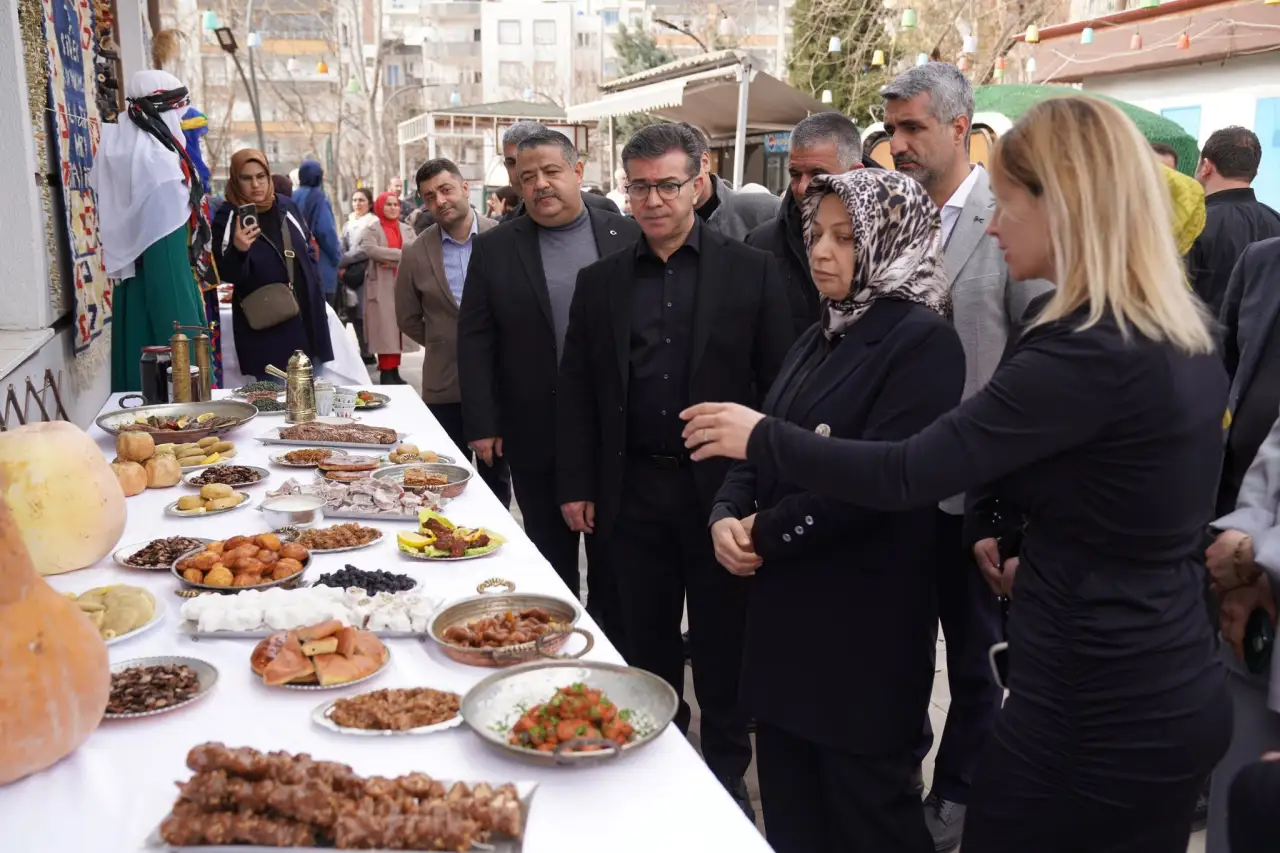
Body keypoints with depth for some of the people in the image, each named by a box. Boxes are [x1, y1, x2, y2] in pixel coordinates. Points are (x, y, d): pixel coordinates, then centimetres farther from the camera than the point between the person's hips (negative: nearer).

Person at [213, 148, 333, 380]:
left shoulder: (287, 207, 7)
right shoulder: (227, 218, -7)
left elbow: (308, 251, 20)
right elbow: (227, 275, -10)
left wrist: (314, 291, 11)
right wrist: (238, 250, -29)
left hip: (305, 316, 5)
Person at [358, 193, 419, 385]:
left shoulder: (407, 230, 14)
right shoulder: (371, 230, 3)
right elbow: (370, 249, -17)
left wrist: (390, 260, -15)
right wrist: (400, 254, -18)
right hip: (382, 286, -4)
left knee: (398, 328, 5)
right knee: (385, 330, -7)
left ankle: (394, 371, 10)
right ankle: (386, 373, -5)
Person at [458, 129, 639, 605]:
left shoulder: (627, 237, -1)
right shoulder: (494, 249, 1)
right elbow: (474, 341, 1)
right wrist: (481, 426, -4)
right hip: (536, 437, 0)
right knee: (552, 557, 12)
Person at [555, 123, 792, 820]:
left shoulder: (751, 272, -2)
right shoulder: (600, 281, 6)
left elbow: (778, 385, -3)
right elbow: (577, 391, 8)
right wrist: (575, 486, 3)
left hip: (720, 488, -2)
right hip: (632, 493, 3)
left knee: (722, 647, 10)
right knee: (647, 643, 15)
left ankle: (725, 769, 29)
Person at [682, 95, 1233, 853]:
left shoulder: (1088, 352, -24)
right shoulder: (1184, 336, 5)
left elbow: (904, 477, -24)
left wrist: (760, 438, -13)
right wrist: (1039, 563, 16)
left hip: (1094, 709, -9)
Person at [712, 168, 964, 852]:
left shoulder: (922, 339, -14)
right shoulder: (821, 337, 12)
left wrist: (766, 534, -14)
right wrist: (727, 515, -9)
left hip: (864, 620, -8)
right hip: (786, 602, 8)